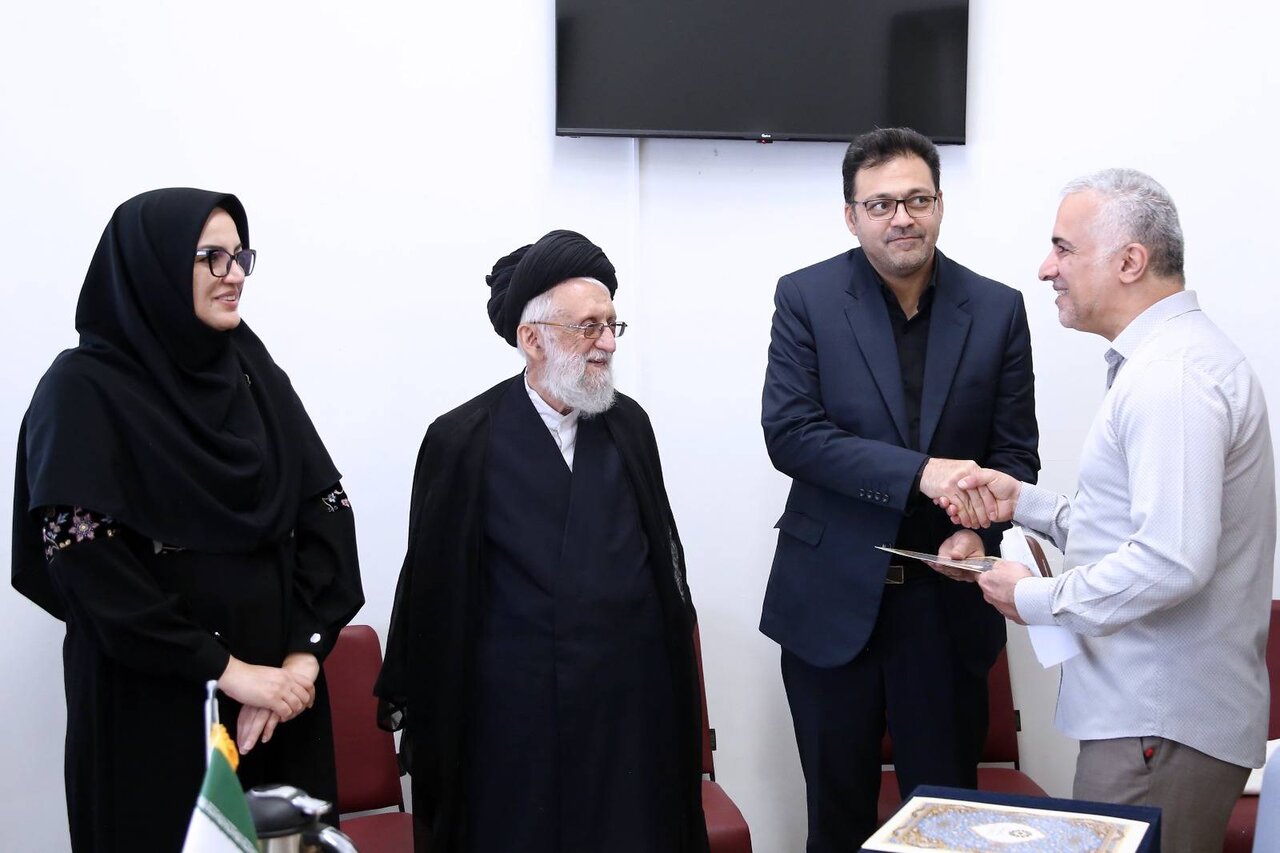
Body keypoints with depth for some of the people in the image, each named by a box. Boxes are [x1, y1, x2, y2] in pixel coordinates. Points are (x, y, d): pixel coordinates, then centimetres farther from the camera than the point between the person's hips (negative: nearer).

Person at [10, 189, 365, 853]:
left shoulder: (254, 371, 7)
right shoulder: (83, 390, -9)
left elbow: (325, 511, 0)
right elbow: (87, 564, -17)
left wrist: (301, 654, -12)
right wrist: (223, 668, -17)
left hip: (279, 692, 5)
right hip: (154, 700, -5)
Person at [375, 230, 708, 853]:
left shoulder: (630, 425, 7)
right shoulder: (462, 440, -6)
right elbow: (430, 586, -2)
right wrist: (415, 713, 0)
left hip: (632, 707, 4)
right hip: (515, 717, -3)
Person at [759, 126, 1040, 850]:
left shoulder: (997, 309, 1)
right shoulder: (807, 298, -5)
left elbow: (1016, 450, 4)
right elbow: (789, 433, -14)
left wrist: (980, 529, -16)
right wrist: (920, 472, -24)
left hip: (949, 601, 1)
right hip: (834, 597, -1)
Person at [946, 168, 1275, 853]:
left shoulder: (1173, 377, -20)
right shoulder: (1162, 358, 15)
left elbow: (1172, 560, -28)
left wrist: (1038, 599, -15)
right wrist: (1025, 503, 10)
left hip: (1160, 724, -10)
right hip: (1152, 702, 10)